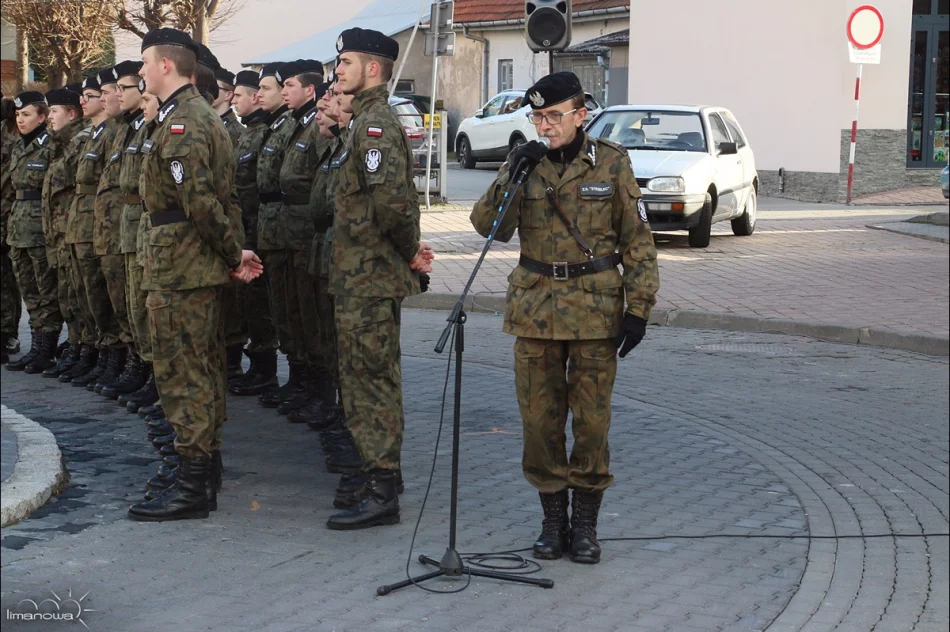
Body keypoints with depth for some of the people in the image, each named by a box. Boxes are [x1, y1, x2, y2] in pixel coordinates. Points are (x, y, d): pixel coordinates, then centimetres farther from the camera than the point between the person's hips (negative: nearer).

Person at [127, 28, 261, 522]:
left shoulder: (180, 122, -17)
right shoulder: (203, 116, 17)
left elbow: (198, 199, -25)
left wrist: (232, 253, -16)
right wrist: (232, 251, 11)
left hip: (178, 269, -10)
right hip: (201, 267, 10)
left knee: (181, 374, -6)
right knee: (201, 370, 16)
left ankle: (192, 487, -3)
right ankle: (206, 466, 26)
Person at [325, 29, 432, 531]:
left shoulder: (375, 124, -16)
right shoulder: (368, 122, 17)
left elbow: (390, 198, -26)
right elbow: (397, 197, 22)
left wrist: (407, 250, -13)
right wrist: (409, 247, 12)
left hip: (368, 277, -11)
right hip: (361, 275, 11)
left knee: (371, 380, -7)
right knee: (371, 377, 16)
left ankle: (381, 493, -3)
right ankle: (381, 474, 25)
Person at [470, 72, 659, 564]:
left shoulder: (611, 163, -2)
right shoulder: (525, 162, 5)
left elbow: (637, 241, 1)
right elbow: (489, 227, -3)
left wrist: (638, 307, -5)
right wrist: (511, 178, -16)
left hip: (595, 307, -2)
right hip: (535, 308, 2)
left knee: (592, 419, 1)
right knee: (539, 417, 5)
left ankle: (585, 523, 14)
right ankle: (553, 518, 18)